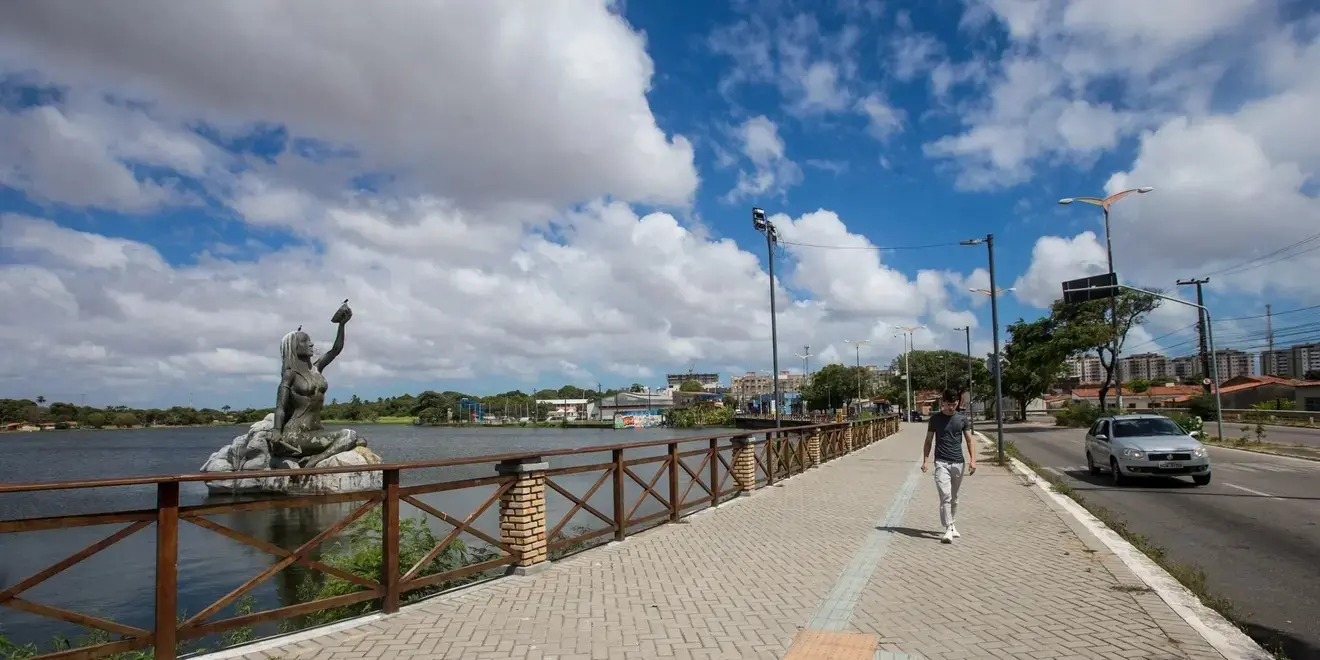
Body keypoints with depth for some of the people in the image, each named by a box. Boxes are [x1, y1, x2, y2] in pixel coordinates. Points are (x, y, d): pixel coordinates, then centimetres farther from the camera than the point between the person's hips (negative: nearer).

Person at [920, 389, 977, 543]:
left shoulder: (962, 419, 5)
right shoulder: (935, 418, 1)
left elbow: (969, 440, 6)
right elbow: (928, 441, 5)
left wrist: (972, 459, -7)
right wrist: (925, 461, -4)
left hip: (958, 463, 2)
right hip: (941, 462, -2)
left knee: (954, 497, 13)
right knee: (945, 496, -12)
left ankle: (951, 524, 28)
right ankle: (948, 529, -12)